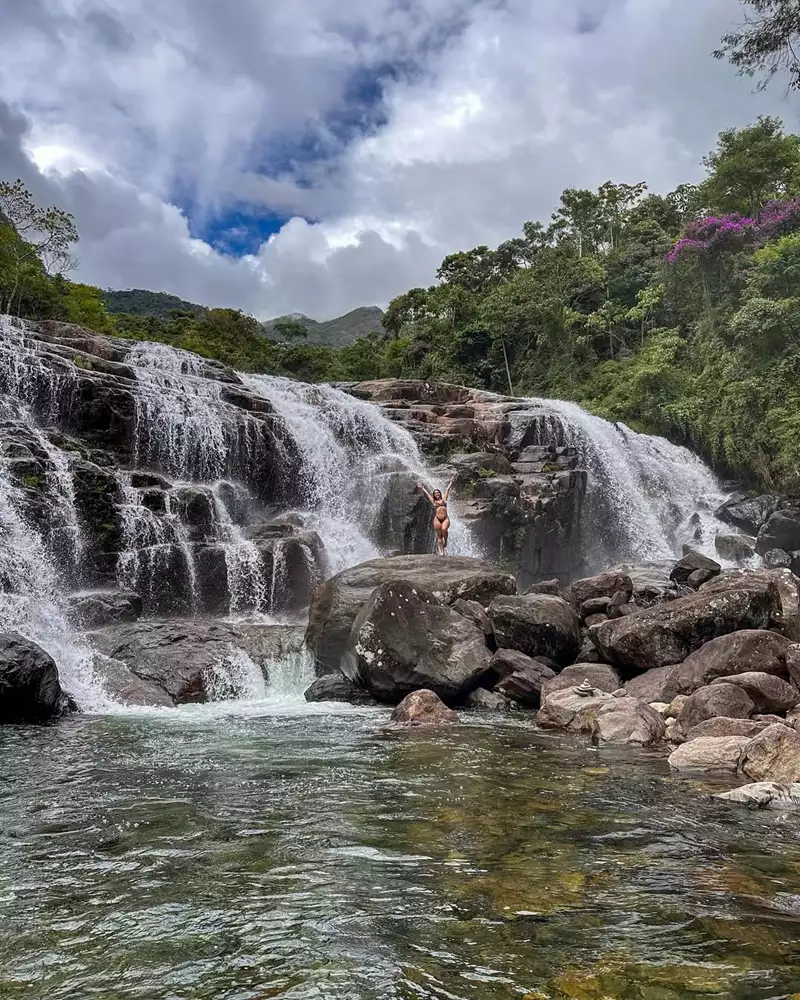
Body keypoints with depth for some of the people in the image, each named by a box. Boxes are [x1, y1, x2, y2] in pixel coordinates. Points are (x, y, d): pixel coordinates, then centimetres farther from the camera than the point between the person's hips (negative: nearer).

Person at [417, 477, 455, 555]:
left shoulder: (444, 499, 16)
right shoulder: (433, 501, 15)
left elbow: (447, 489, 23)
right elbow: (427, 493, 26)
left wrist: (451, 482, 30)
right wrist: (422, 488, 36)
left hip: (445, 519, 0)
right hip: (437, 519, 0)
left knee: (444, 529, -28)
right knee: (439, 536, -2)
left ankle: (445, 540, -1)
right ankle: (441, 552, 0)